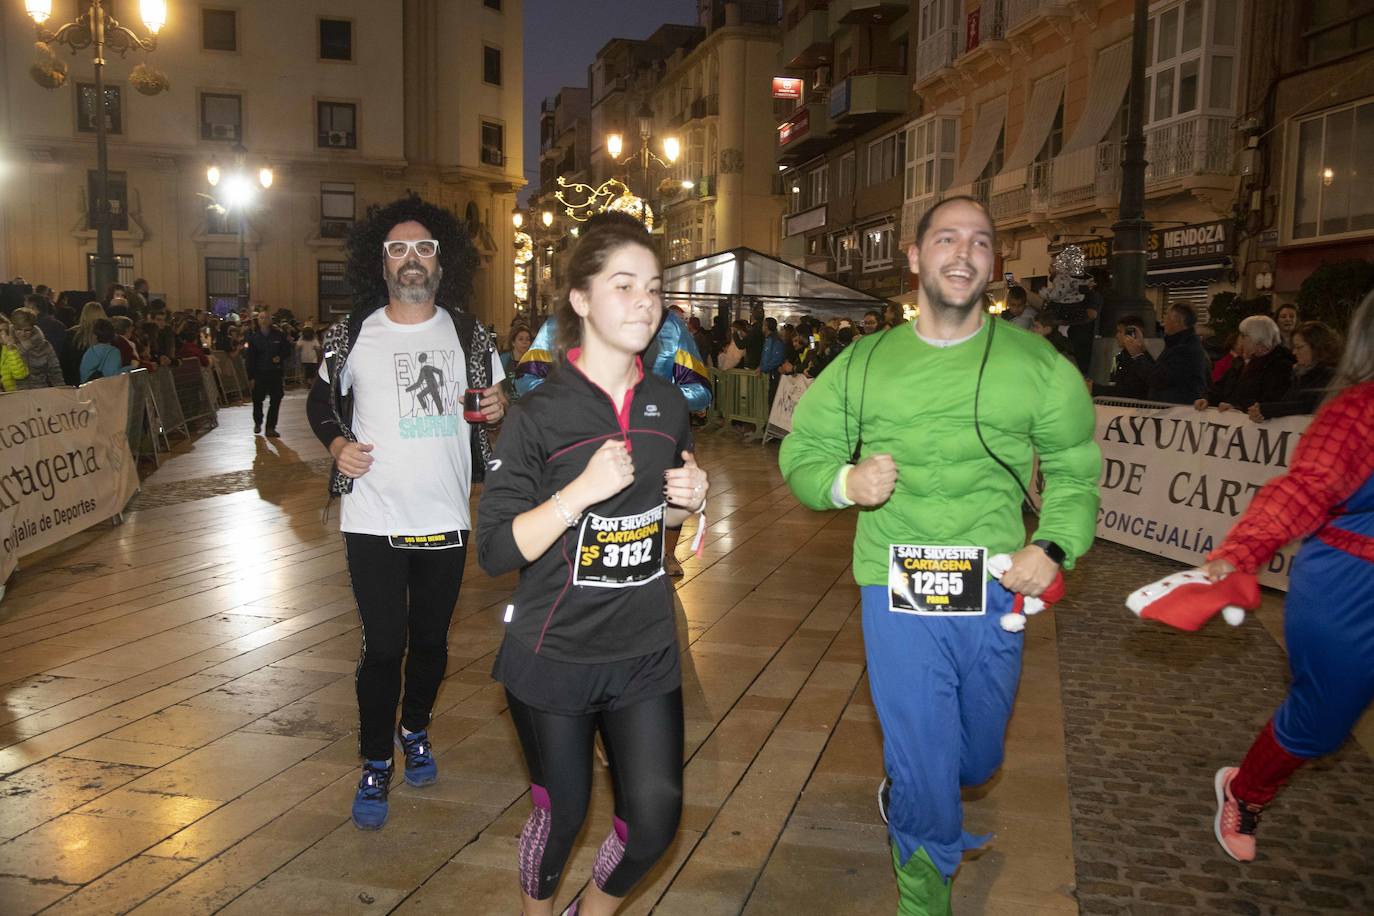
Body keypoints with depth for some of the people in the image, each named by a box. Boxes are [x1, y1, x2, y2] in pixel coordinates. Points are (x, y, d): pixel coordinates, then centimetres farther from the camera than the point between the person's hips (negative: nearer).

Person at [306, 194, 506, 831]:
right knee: (382, 647, 0)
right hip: (374, 521, -2)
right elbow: (321, 401, 13)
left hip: (446, 520, 2)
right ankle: (375, 767, 18)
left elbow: (495, 405, 14)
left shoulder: (468, 335, 3)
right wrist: (336, 444, -7)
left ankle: (415, 730, 40)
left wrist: (497, 409, -9)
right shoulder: (353, 335, 0)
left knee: (430, 641, 15)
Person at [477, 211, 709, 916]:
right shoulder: (539, 415, -14)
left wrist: (687, 502, -3)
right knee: (560, 815, 12)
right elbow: (496, 551, -16)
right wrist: (581, 491, -27)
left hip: (647, 652, 4)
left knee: (654, 819, 5)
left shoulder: (668, 406, 2)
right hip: (554, 656, -4)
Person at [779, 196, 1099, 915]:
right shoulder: (863, 364, 3)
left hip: (996, 592, 2)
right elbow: (800, 455, 6)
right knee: (922, 759, 4)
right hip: (896, 592, -1)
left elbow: (1073, 470, 8)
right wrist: (845, 482, -15)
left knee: (976, 760, 20)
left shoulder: (1039, 365, 1)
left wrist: (1054, 546, -8)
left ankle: (908, 796, 54)